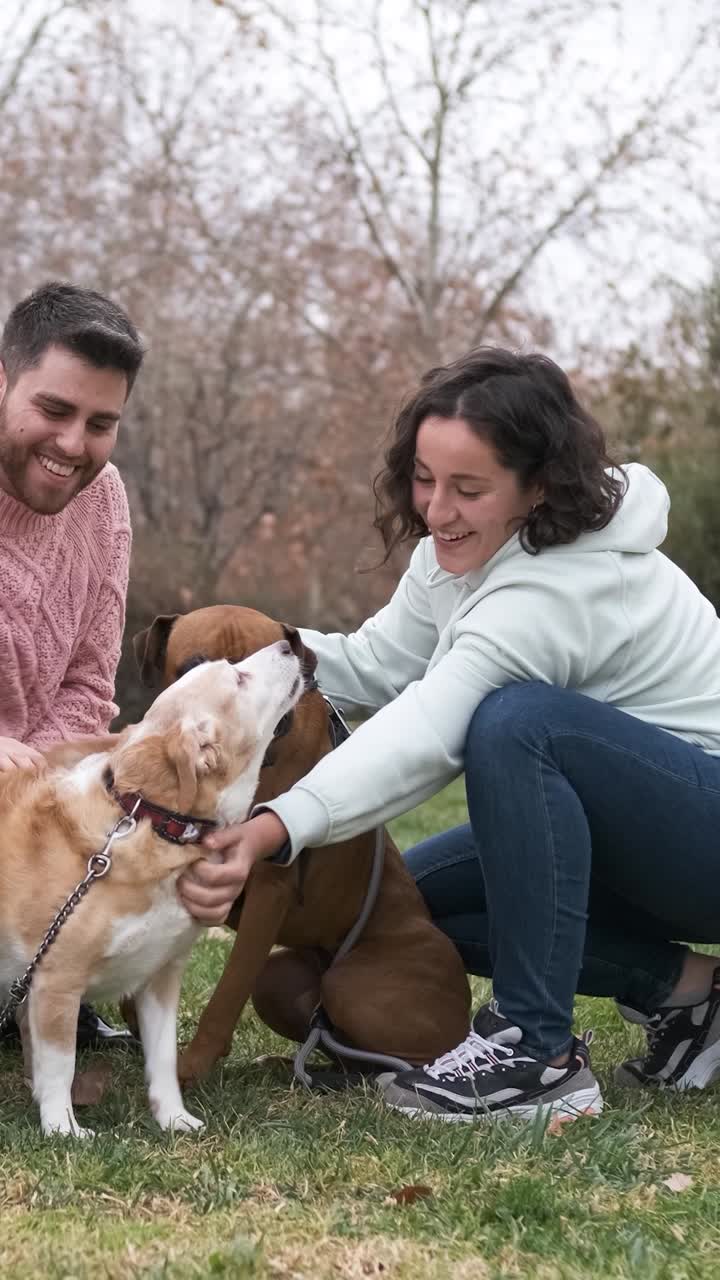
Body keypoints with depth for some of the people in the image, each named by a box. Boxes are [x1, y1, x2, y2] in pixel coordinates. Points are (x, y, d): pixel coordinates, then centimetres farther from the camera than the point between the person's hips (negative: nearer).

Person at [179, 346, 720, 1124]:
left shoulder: (559, 591, -29)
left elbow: (424, 736, -41)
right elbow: (376, 668, 3)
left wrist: (275, 830, -52)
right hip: (629, 838, 10)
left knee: (514, 720, -33)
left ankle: (537, 1052, -26)